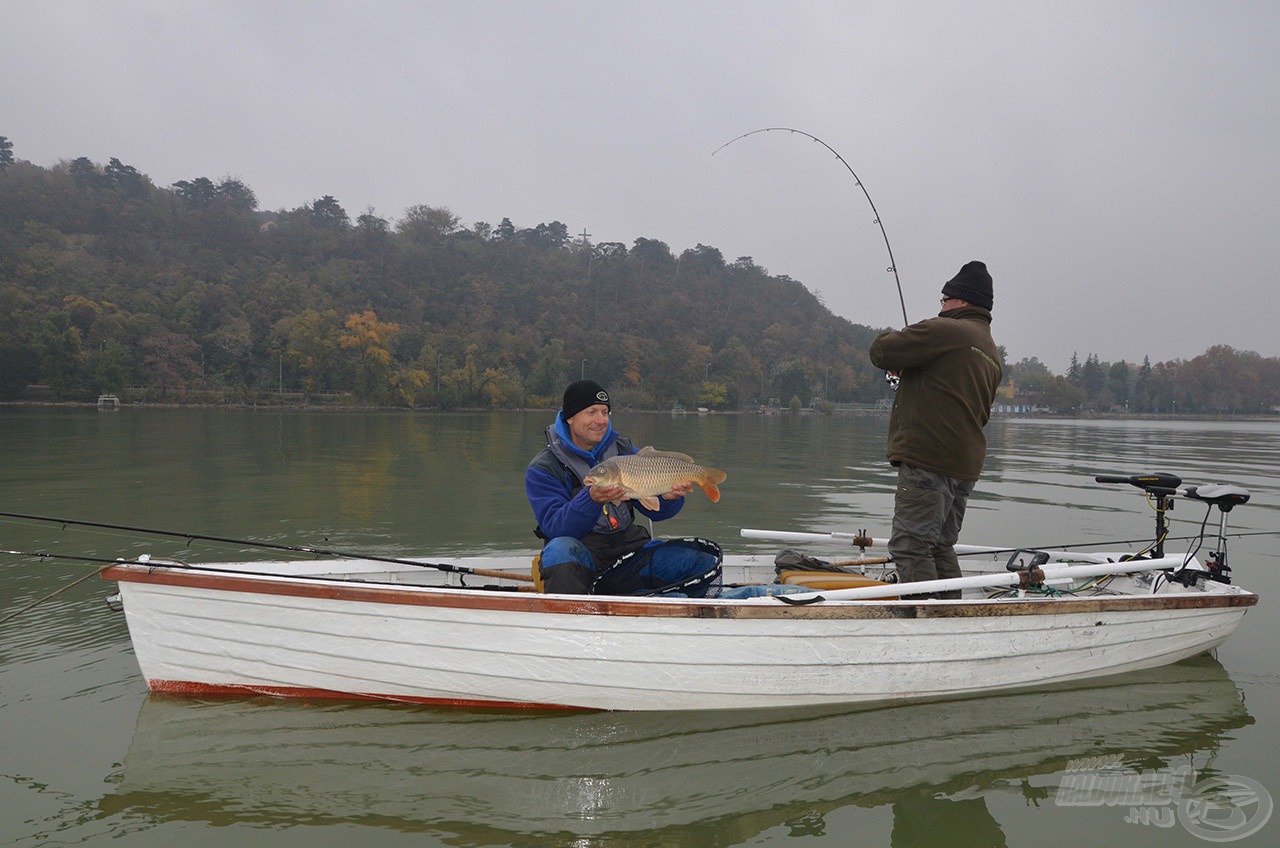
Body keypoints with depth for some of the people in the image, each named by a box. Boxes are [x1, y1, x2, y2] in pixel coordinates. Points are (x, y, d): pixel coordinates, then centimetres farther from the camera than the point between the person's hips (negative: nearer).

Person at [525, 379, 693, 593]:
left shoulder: (623, 449, 9)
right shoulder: (542, 469, -6)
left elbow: (654, 509, 9)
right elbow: (554, 526, -19)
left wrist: (669, 497, -16)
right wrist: (592, 499, -37)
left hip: (628, 542, 4)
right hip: (581, 547, -4)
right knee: (561, 549, -38)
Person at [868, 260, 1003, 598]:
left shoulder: (943, 330, -9)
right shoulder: (991, 354, 20)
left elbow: (881, 351, -11)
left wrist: (897, 351, 15)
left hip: (928, 460, -10)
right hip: (965, 465, 10)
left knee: (910, 547, -8)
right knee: (940, 548, 18)